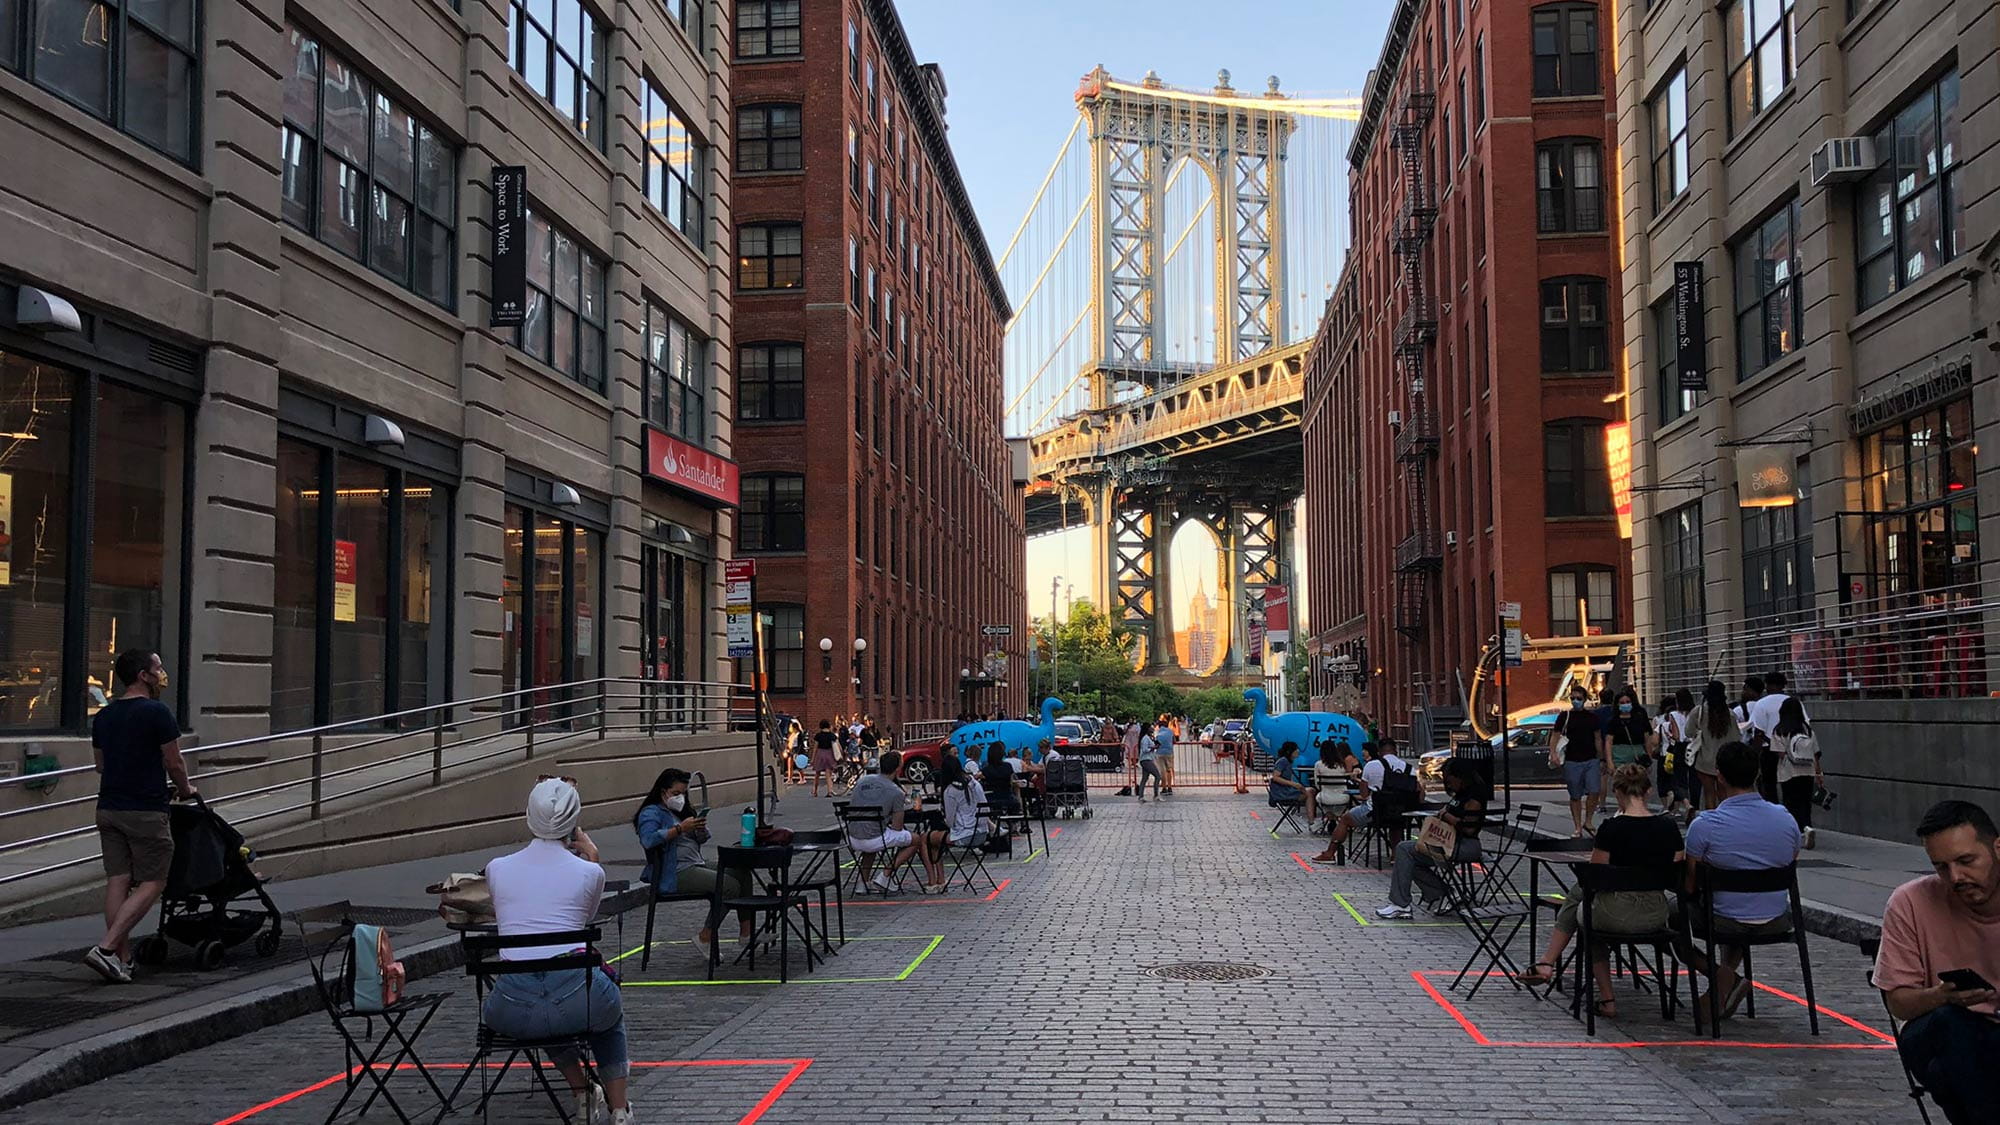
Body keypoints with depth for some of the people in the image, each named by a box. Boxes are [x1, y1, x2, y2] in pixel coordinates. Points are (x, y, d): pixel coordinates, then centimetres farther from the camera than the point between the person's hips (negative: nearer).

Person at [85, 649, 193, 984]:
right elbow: (174, 763, -6)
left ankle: (122, 958, 7)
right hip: (146, 811, -7)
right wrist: (185, 790, 13)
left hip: (108, 808, 7)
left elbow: (100, 764, 21)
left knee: (117, 881, 7)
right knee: (151, 884, -2)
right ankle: (106, 948, -13)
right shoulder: (157, 712, -11)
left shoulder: (103, 716, 12)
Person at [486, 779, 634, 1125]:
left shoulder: (496, 868, 9)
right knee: (610, 1013, 38)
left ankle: (582, 1096, 35)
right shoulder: (590, 872, 5)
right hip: (576, 1000, -1)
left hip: (511, 1012, 1)